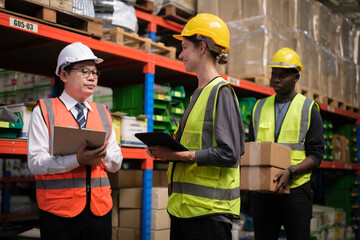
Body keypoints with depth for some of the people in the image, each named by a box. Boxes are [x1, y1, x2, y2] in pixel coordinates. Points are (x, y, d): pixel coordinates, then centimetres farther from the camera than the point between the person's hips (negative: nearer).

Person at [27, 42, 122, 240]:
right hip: (58, 209, -4)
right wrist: (77, 160, -21)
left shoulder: (102, 113, 13)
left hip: (99, 207, 4)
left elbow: (116, 164, 12)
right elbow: (35, 163, -9)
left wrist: (102, 154, -9)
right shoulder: (44, 111, 1)